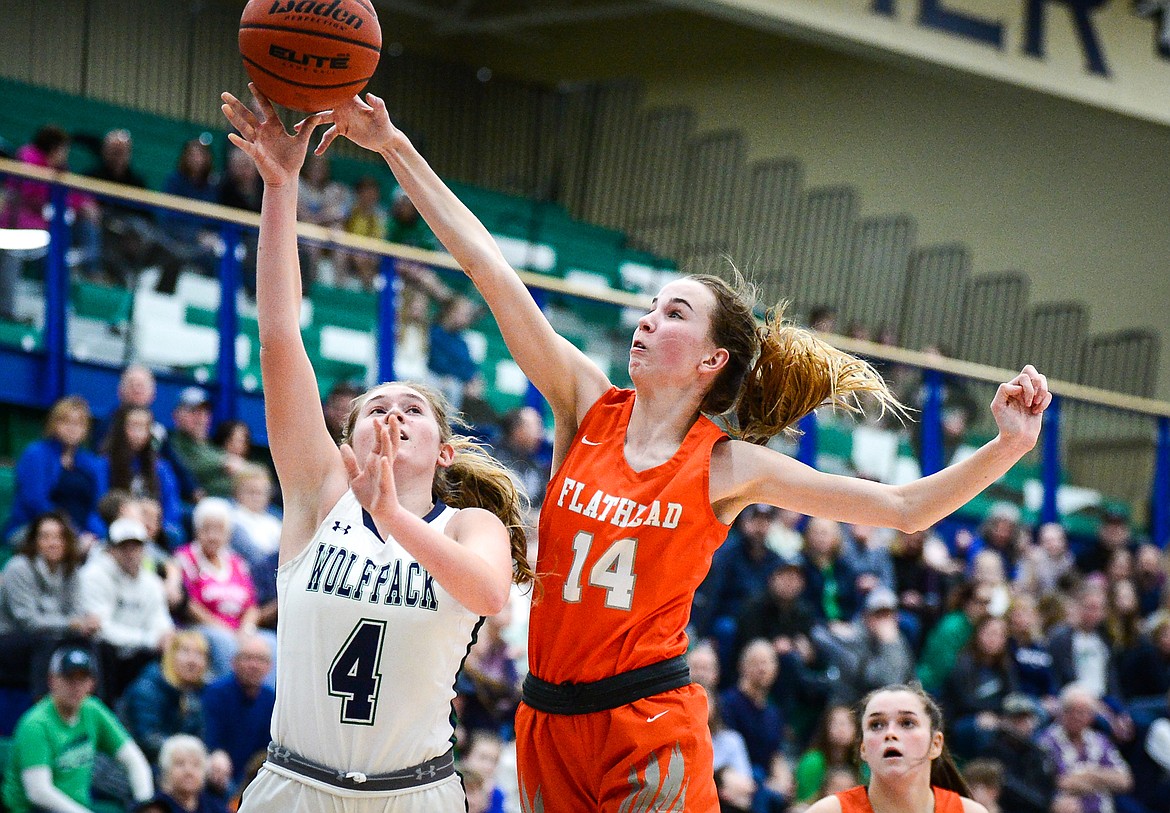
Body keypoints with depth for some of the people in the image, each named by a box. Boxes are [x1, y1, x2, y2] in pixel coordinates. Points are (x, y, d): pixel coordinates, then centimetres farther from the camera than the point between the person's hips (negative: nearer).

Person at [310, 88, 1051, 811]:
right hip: (549, 716, 4)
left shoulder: (725, 466, -3)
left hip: (648, 725, -4)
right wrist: (393, 147, -2)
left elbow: (904, 509, -5)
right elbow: (489, 268, 0)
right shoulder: (589, 409, 4)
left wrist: (1006, 446, -18)